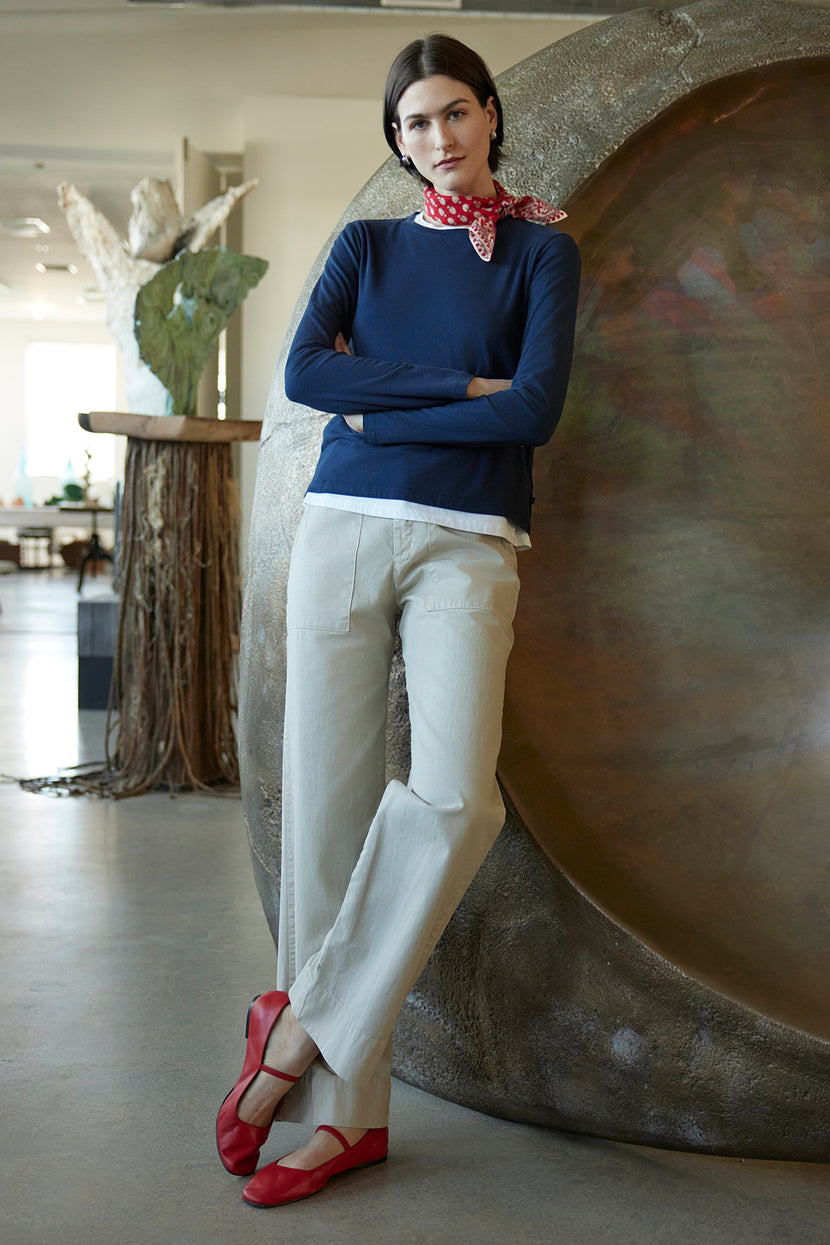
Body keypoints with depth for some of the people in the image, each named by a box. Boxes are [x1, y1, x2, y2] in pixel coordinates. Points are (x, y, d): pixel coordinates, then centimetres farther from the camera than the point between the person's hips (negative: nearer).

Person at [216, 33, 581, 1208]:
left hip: (466, 546, -2)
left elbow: (536, 408, -5)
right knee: (328, 797, -4)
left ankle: (305, 1020, -2)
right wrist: (460, 386, -6)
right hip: (343, 528, 2)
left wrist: (378, 409, -3)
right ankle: (345, 1108, 5)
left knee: (452, 797, -22)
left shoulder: (540, 250, 10)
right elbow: (303, 372, -1)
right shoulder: (366, 244, 16)